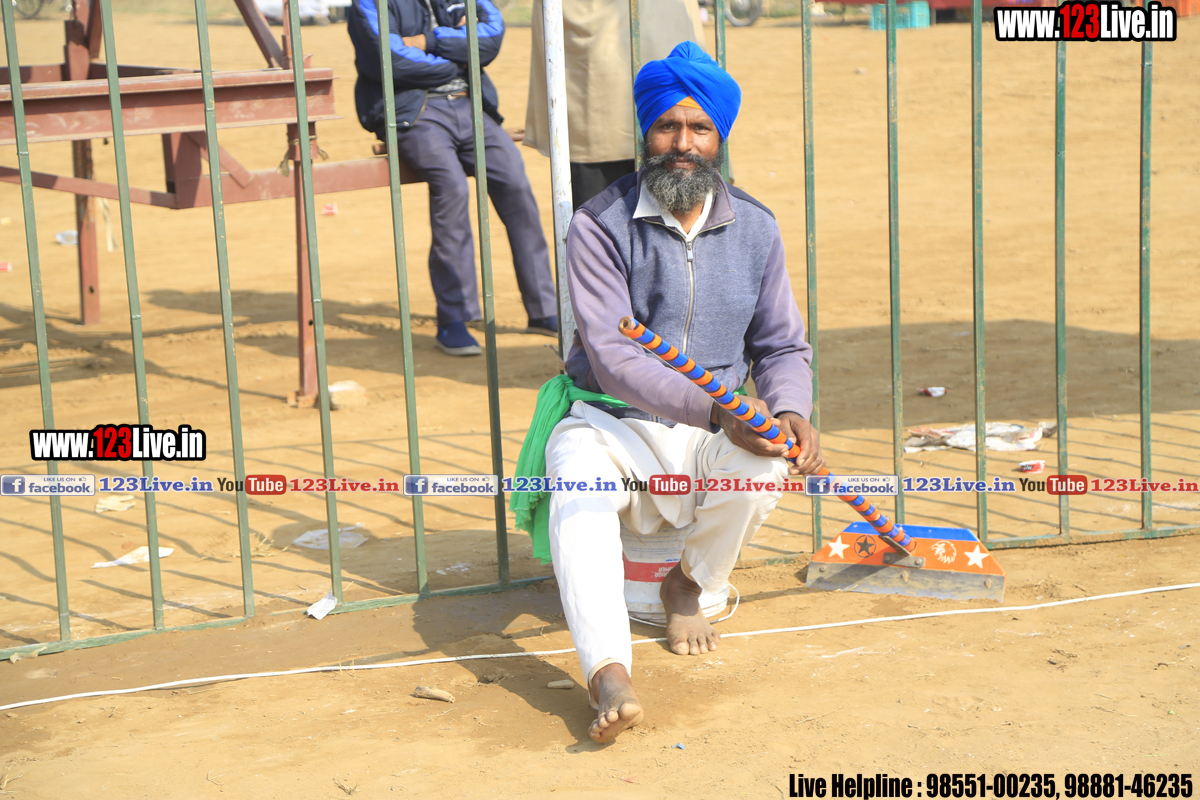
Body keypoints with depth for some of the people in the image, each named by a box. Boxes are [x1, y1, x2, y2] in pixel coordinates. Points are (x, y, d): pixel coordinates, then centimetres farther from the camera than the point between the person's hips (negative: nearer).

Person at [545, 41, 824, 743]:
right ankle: (610, 674, -51)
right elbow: (612, 357, -19)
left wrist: (790, 411, -16)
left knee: (766, 468, -30)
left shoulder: (755, 229, 5)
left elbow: (784, 346, 8)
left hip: (712, 441, 3)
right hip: (612, 425, -3)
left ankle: (691, 585, 1)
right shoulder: (601, 226, -9)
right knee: (578, 489, -35)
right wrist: (716, 409, -32)